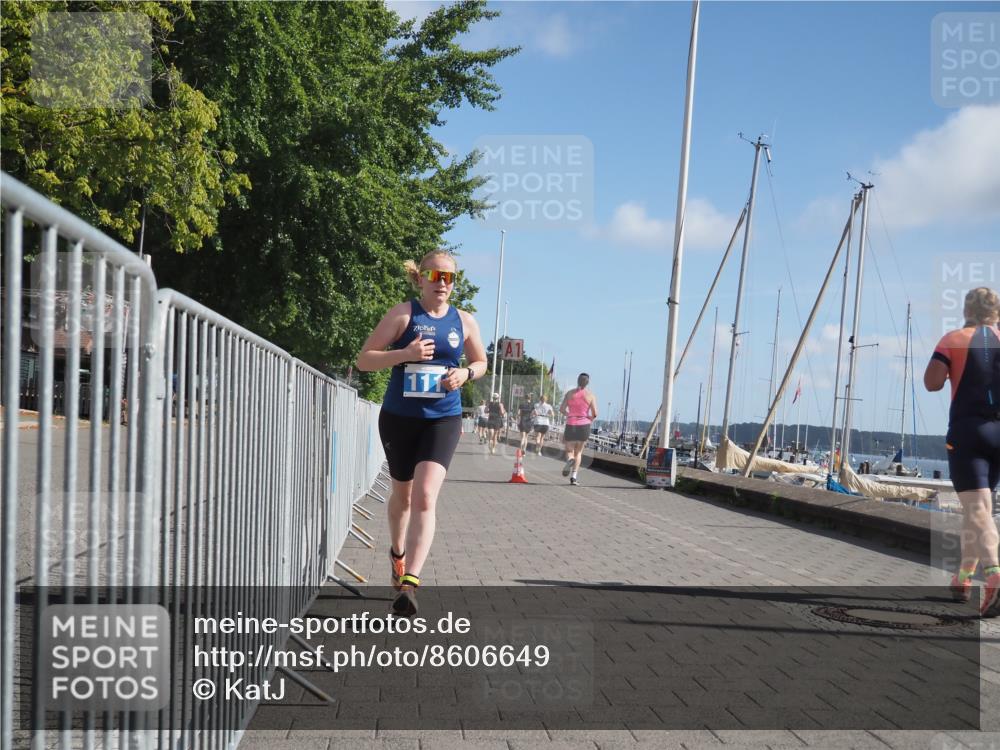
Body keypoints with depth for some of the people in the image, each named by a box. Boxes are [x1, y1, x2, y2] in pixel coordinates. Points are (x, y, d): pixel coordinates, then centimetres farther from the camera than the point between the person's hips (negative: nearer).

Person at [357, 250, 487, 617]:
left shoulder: (465, 321, 3)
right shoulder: (403, 314, -4)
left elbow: (481, 362, 17)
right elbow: (364, 360, -6)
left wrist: (465, 373, -6)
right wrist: (405, 354, -21)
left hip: (443, 420, 0)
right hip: (398, 417, 0)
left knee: (425, 496, -17)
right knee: (403, 493, 17)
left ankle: (409, 583, -21)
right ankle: (398, 553, 46)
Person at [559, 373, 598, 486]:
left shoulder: (569, 393, 1)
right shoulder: (591, 395, -2)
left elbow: (561, 409, -4)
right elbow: (595, 414, -6)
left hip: (571, 425, 0)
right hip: (584, 426, 0)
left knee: (569, 450, 12)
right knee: (578, 452, 14)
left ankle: (570, 460, -24)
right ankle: (573, 477, 4)